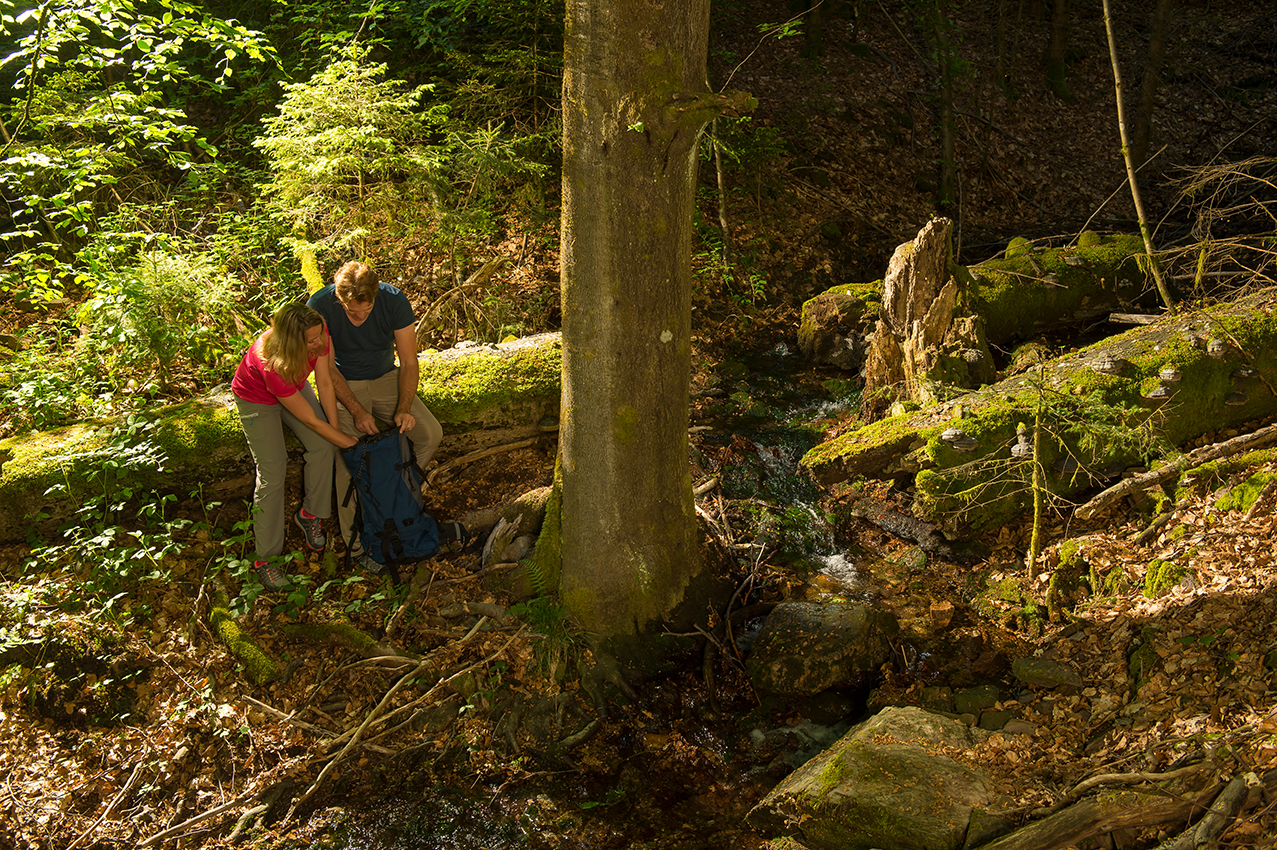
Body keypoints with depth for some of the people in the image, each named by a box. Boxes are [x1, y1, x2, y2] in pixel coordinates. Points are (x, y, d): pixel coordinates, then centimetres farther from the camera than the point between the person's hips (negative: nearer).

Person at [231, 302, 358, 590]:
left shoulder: (319, 332, -31)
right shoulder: (272, 364, -43)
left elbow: (325, 383, -17)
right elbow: (309, 419, -31)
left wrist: (336, 428, -14)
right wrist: (346, 441, -21)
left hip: (294, 386, 6)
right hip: (257, 398, -5)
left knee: (323, 446, -9)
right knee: (272, 472, -10)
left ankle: (310, 514, 15)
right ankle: (265, 558, 0)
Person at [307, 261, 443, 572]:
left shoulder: (394, 301, -22)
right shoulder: (320, 306, -25)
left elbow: (408, 362, -14)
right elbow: (327, 368, -17)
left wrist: (403, 409, -28)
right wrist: (356, 411, -27)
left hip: (385, 378, 3)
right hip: (343, 385, -3)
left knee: (430, 433, -12)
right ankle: (356, 544, -9)